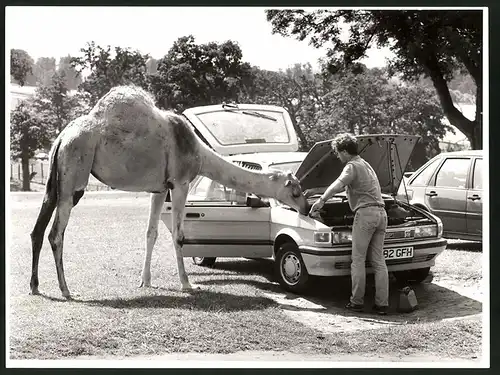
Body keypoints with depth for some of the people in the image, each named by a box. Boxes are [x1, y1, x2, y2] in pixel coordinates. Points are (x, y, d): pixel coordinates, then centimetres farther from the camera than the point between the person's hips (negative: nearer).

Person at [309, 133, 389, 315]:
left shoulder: (352, 166, -3)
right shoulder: (365, 165, 27)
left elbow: (338, 185, -23)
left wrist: (321, 200, -30)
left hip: (366, 212, -9)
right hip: (381, 213, 9)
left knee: (358, 260, -2)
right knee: (378, 261, 6)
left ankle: (357, 302, -1)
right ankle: (382, 304, 4)